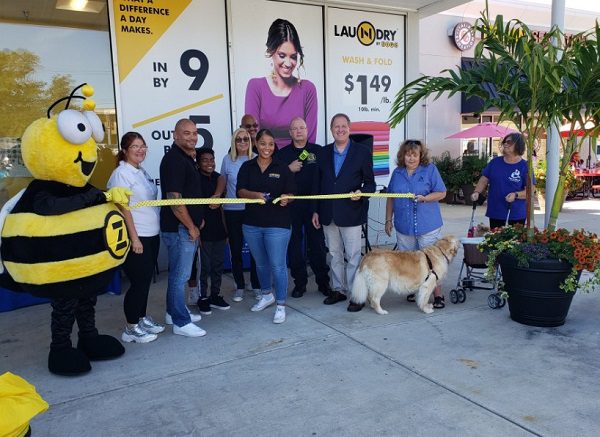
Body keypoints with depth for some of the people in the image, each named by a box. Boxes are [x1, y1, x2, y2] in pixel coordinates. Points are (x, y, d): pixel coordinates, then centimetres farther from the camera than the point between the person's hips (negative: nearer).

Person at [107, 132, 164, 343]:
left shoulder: (142, 172, 12)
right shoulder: (121, 174, -12)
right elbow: (123, 208, -17)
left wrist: (154, 231, 13)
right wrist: (134, 238, -19)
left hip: (152, 235, 8)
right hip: (136, 237, -8)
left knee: (146, 279, 15)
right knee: (138, 281, -1)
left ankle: (142, 318, 29)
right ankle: (131, 328, 11)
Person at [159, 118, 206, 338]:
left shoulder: (187, 158, 14)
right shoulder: (174, 160, -16)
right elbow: (174, 198, -22)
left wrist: (198, 219, 15)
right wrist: (191, 227, -15)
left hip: (188, 227, 10)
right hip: (179, 228, -10)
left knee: (178, 273, 19)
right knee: (180, 275, -1)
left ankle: (174, 312, 33)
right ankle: (181, 323, 9)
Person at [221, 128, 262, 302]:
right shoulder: (227, 159, 1)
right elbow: (222, 183, 11)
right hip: (233, 211, 1)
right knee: (235, 250, 7)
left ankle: (256, 286, 19)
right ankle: (239, 287, 21)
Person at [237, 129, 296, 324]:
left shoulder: (282, 168, -1)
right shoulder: (247, 167, 5)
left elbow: (291, 193, -1)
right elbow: (240, 191, -4)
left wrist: (286, 198, -25)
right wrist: (256, 195, -24)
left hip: (277, 224, -3)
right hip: (252, 224, 4)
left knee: (277, 265, -3)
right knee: (261, 263, 19)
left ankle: (281, 306, 8)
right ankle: (267, 295, 39)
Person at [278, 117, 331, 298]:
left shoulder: (318, 151, 4)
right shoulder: (282, 153, 8)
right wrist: (289, 169, -11)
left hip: (313, 204, -1)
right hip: (291, 205, 1)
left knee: (317, 243, 5)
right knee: (294, 244, 7)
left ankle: (323, 281, 16)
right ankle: (300, 282, 18)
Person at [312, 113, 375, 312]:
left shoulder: (362, 152, -2)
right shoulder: (323, 153, 8)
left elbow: (370, 183, 1)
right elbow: (318, 183, 10)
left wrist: (361, 193, -21)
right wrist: (315, 211, 8)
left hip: (350, 214, -4)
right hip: (328, 214, 4)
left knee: (353, 256, 1)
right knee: (335, 255, 14)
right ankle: (338, 290, 27)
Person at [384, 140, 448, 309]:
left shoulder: (430, 170, 0)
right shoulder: (397, 173, 11)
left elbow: (441, 193, -1)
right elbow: (390, 198, 15)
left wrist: (425, 198, -18)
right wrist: (388, 220, 12)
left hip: (427, 225, -4)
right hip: (404, 226, 4)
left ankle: (438, 295, 5)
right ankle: (411, 291, 23)